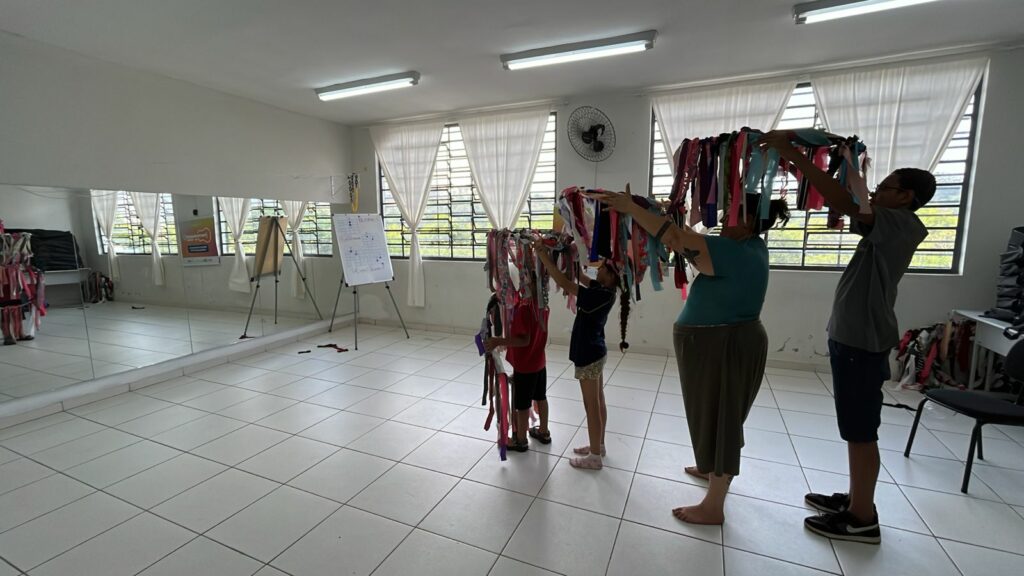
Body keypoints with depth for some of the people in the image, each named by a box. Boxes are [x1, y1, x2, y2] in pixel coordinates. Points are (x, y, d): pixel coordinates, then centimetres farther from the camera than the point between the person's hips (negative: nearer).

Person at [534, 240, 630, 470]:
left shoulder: (601, 295, -26)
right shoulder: (603, 290, 1)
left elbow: (563, 282, -31)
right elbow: (579, 276, 14)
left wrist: (543, 254, -27)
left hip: (588, 356, -9)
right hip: (595, 353, 10)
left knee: (591, 406, 4)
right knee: (598, 403, 19)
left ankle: (595, 457, 19)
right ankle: (598, 446, 35)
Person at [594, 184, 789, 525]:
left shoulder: (734, 254, -25)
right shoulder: (753, 246, 5)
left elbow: (677, 238, -30)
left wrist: (631, 208, -24)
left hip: (723, 348, -10)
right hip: (724, 343, 10)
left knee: (719, 417, 1)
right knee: (720, 415, 25)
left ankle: (713, 507, 16)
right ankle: (713, 470, 48)